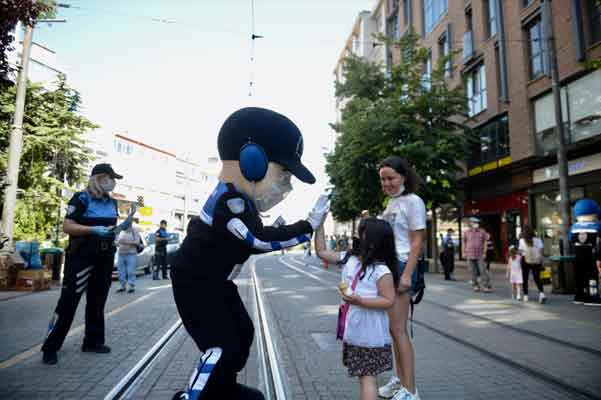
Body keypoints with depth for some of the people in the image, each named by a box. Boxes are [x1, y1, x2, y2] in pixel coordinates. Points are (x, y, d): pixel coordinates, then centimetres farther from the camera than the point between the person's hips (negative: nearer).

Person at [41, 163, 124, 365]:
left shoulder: (112, 202, 11)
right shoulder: (81, 199, -10)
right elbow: (67, 226, -15)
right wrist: (94, 230, -24)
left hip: (105, 257, 7)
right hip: (82, 257, -7)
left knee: (97, 300, 13)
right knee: (68, 301, -3)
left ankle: (92, 341, 24)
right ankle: (50, 347, 9)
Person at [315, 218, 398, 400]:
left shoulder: (382, 271, -18)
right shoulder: (349, 258, 1)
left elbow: (388, 301, -16)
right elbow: (322, 252, 7)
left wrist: (359, 301, -26)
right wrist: (319, 225, 1)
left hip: (370, 335, -7)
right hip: (352, 331, 7)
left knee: (367, 377, 2)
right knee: (364, 376, 21)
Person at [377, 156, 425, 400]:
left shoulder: (412, 201, -7)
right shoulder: (391, 203, 17)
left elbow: (417, 241, -12)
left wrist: (407, 274, -18)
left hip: (401, 266, -8)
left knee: (398, 329, -6)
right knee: (392, 328, 13)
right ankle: (399, 379, 25)